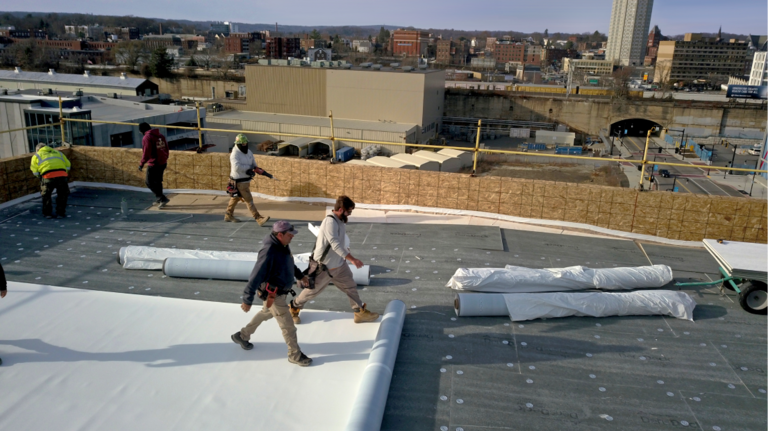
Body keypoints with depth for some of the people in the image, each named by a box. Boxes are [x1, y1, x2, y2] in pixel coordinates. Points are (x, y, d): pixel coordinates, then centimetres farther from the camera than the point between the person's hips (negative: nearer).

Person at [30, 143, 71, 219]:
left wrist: (40, 177, 29)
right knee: (62, 195, 21)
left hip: (48, 176, -2)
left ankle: (47, 213, 26)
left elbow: (35, 171, 12)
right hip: (62, 175, 2)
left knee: (46, 195, 20)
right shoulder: (58, 153, 30)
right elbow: (68, 165, 21)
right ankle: (61, 212, 25)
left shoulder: (36, 156, 23)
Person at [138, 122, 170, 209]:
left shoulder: (146, 138, -15)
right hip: (163, 163, 8)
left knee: (149, 182, 3)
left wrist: (141, 164, -8)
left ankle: (163, 198, -4)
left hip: (153, 164, -8)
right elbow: (166, 148, 13)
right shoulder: (160, 135, 8)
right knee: (158, 181, 20)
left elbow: (146, 153, -18)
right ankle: (159, 199, 29)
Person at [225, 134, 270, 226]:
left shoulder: (249, 152, 7)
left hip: (247, 180, 8)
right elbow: (237, 167, -32)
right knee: (249, 200, -7)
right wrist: (249, 167, -20)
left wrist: (262, 172, -9)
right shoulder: (234, 154, -18)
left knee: (235, 198, 21)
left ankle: (228, 216, 35)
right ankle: (259, 219, -8)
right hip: (239, 181, -8)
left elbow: (254, 164, 11)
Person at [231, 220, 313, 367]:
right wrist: (247, 300, -24)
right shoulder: (269, 252, -32)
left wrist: (300, 275, 24)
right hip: (273, 295, -10)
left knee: (266, 313, 29)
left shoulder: (283, 246, -3)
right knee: (288, 326, 3)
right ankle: (295, 355, 22)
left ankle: (242, 336, 48)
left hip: (280, 291, 10)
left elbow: (289, 263, 19)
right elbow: (256, 276, -28)